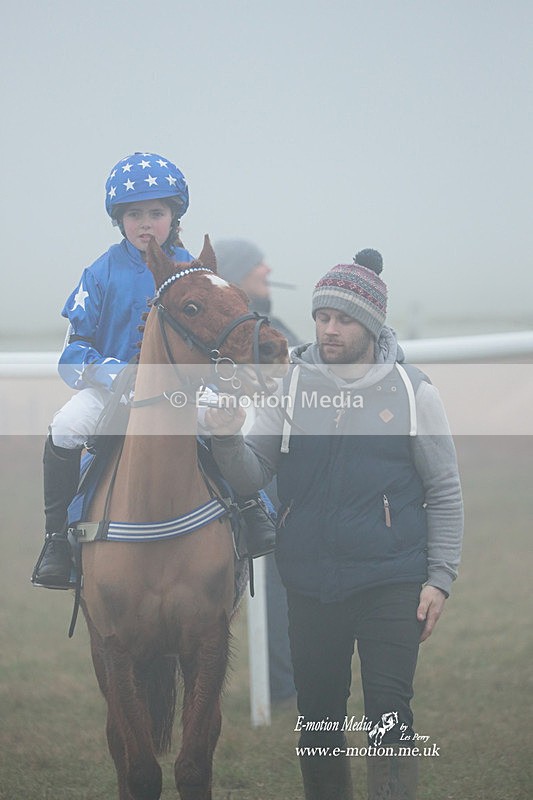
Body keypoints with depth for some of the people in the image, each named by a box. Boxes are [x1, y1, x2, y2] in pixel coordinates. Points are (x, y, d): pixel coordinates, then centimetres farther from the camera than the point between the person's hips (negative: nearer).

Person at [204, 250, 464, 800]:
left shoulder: (412, 391, -2)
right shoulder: (289, 384, 2)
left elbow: (444, 494, 2)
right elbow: (251, 477, -1)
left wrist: (440, 577, -3)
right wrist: (228, 441, -22)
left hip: (391, 583, -2)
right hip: (310, 584, 2)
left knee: (388, 713, -5)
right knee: (317, 713, 11)